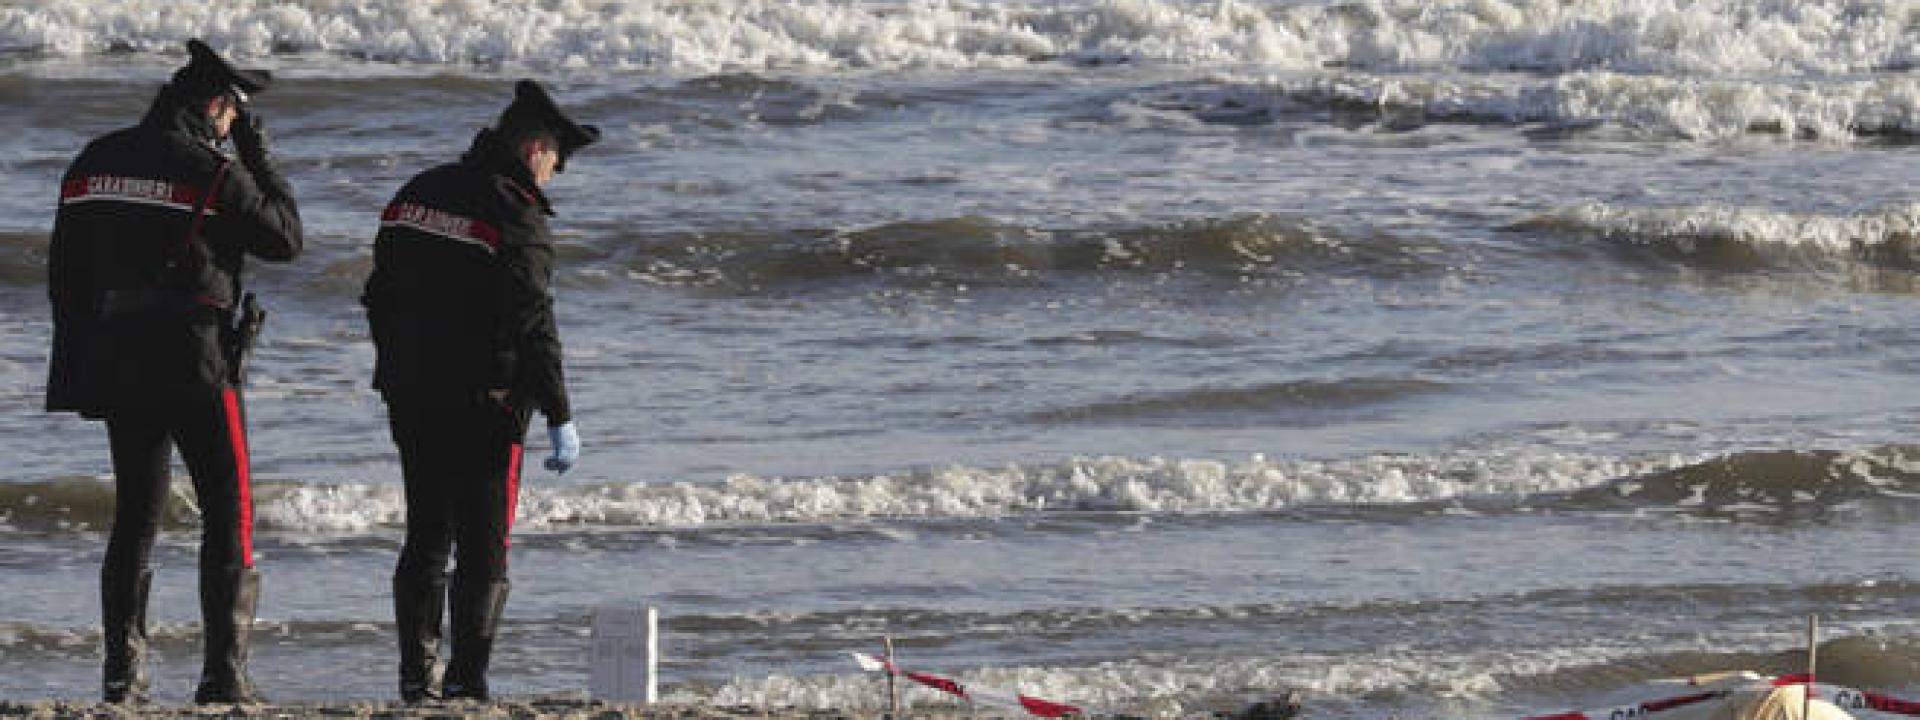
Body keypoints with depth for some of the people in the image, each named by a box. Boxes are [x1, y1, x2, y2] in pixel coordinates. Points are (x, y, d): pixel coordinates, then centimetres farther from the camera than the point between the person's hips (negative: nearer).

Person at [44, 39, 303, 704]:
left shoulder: (95, 163, 8)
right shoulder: (211, 171, -12)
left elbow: (64, 273, 12)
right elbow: (284, 239, -1)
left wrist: (72, 362, 18)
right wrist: (258, 159, 6)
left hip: (114, 367, 6)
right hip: (196, 363, -6)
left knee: (135, 513, 13)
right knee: (227, 512, 1)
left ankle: (122, 668, 8)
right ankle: (224, 671, -6)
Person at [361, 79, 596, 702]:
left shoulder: (417, 193, 10)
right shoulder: (516, 217, -14)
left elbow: (380, 295, 16)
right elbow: (532, 326, -18)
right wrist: (560, 418, -15)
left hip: (408, 396, 7)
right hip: (482, 405, -7)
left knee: (425, 536, 14)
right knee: (484, 545, 0)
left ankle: (415, 674, 12)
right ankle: (465, 679, -5)